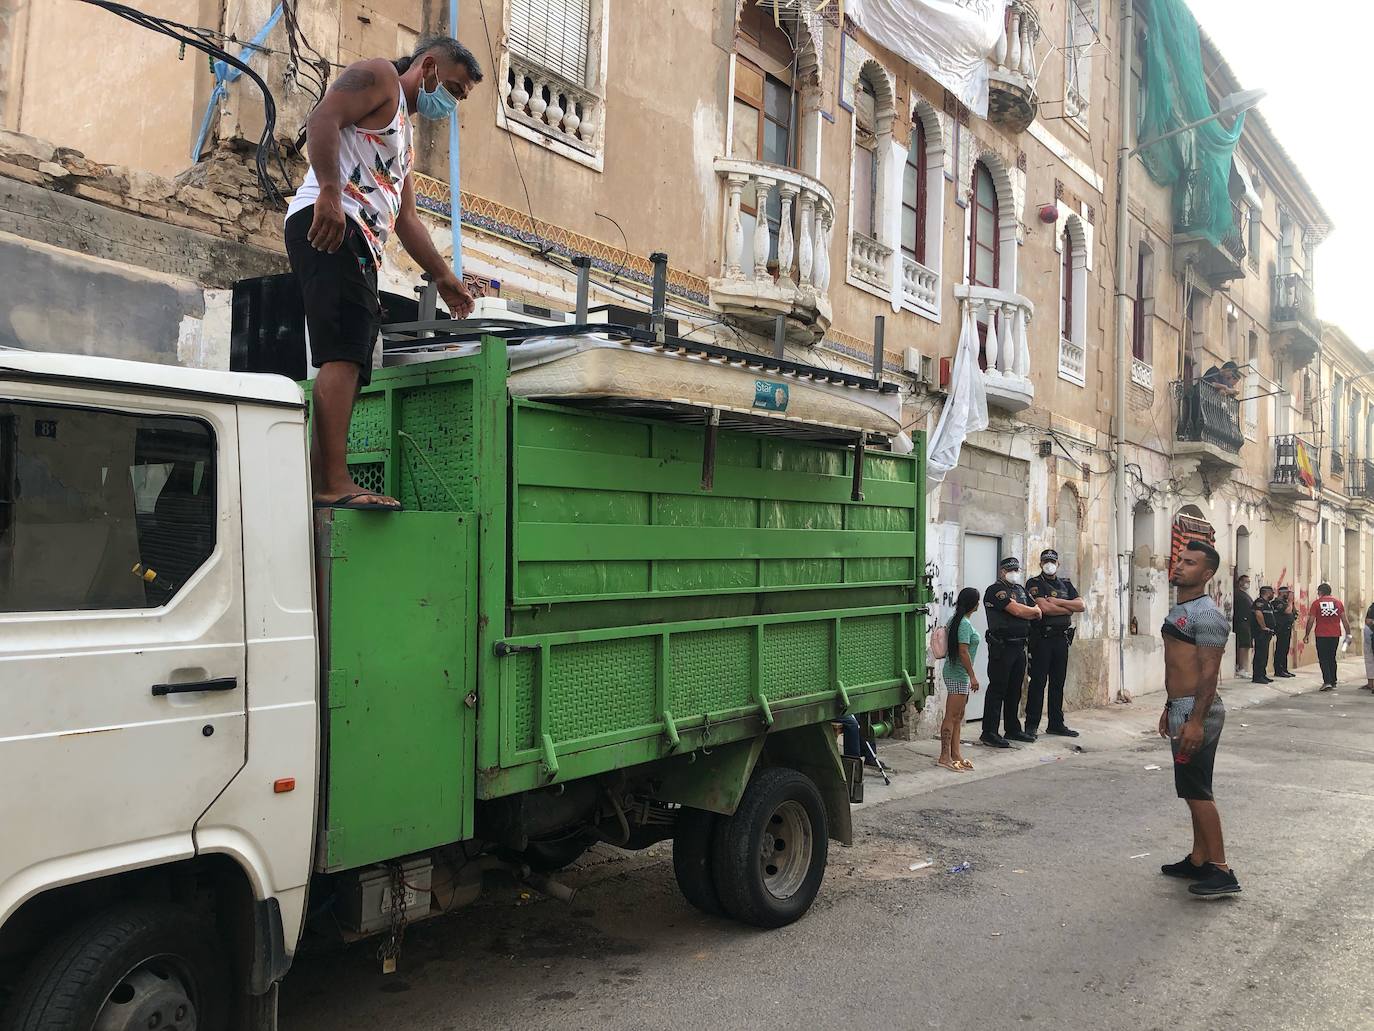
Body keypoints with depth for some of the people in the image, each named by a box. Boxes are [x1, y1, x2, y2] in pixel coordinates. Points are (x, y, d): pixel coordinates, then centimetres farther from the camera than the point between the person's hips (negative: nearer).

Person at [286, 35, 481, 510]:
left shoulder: (404, 133, 35)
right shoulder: (378, 76, 7)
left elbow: (407, 217, 33)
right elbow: (323, 119, -12)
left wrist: (443, 276, 31)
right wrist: (330, 192, -25)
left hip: (360, 247, 10)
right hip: (329, 225, -10)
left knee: (347, 366, 2)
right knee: (343, 356, -22)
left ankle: (320, 485, -2)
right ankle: (336, 484, -30)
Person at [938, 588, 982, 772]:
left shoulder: (955, 620, 11)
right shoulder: (965, 624, -18)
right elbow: (963, 652, -22)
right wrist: (973, 676, -17)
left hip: (956, 674, 10)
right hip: (958, 675, -10)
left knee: (958, 716, 13)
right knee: (951, 716, -8)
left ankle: (955, 754, 17)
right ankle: (945, 756, -7)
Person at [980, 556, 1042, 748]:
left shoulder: (1020, 589, 18)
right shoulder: (996, 590, -9)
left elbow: (1037, 612, 12)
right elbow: (1016, 610, -19)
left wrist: (1026, 612, -8)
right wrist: (1033, 611, 0)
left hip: (1019, 646, 8)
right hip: (1002, 647, -8)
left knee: (1014, 689, 14)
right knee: (997, 689, -6)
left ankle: (1012, 729, 23)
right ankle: (989, 733, -3)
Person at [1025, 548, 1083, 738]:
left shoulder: (1066, 583, 17)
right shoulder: (1034, 583, -2)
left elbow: (1081, 606, 5)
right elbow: (1045, 608, -16)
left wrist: (1058, 602, -8)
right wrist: (1068, 608, -3)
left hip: (1062, 637, 6)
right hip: (1042, 637, -6)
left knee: (1058, 682, 9)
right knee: (1038, 681, -4)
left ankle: (1056, 724, 16)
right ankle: (1032, 725, 1)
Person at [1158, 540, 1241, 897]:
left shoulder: (1206, 614, -16)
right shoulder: (1179, 610, 14)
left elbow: (1210, 671, -21)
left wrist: (1195, 721, -24)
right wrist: (1170, 708, 22)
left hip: (1197, 712, -10)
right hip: (1181, 709, 10)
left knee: (1197, 791, -5)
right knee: (1193, 790, 15)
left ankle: (1220, 870, 2)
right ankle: (1198, 861, 23)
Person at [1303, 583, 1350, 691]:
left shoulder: (1316, 603, -4)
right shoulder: (1338, 602, 5)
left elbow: (1311, 620, -5)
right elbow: (1344, 619, 5)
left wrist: (1307, 634, 3)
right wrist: (1348, 633, 11)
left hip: (1321, 635, -3)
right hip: (1335, 635, 3)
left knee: (1323, 659, 0)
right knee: (1332, 658, 15)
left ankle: (1327, 682, -14)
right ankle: (1333, 682, 18)